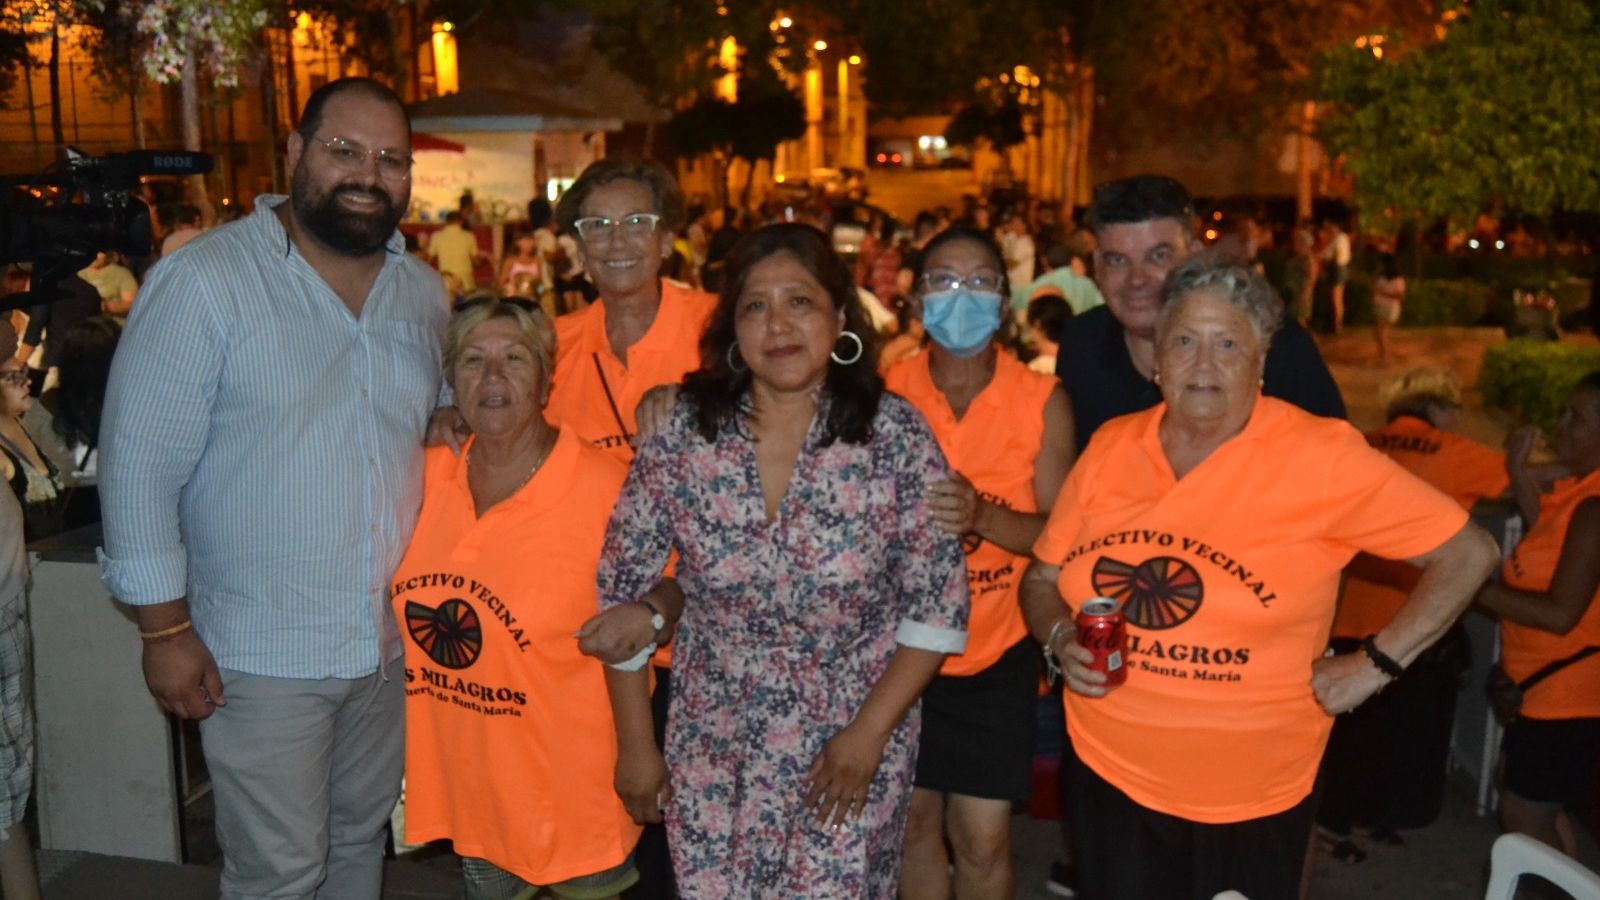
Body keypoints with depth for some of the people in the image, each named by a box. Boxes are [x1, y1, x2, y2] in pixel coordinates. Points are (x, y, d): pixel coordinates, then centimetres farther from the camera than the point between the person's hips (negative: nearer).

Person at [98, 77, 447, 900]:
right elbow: (141, 461, -11)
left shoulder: (423, 292, 5)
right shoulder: (205, 280, -13)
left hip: (391, 643, 5)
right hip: (261, 655, -5)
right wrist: (164, 628, -11)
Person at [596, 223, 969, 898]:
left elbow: (938, 608, -7)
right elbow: (621, 589, -2)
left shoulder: (894, 434, -12)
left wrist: (868, 733, -10)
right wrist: (636, 743, 0)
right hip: (712, 750, 1)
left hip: (853, 746, -1)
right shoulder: (684, 432, -9)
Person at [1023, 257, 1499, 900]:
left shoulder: (1323, 457, -13)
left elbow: (1468, 554, -6)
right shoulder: (1111, 446, -2)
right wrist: (1060, 638, -11)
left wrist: (1377, 662, -10)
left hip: (1251, 801, -3)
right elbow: (1041, 577, 8)